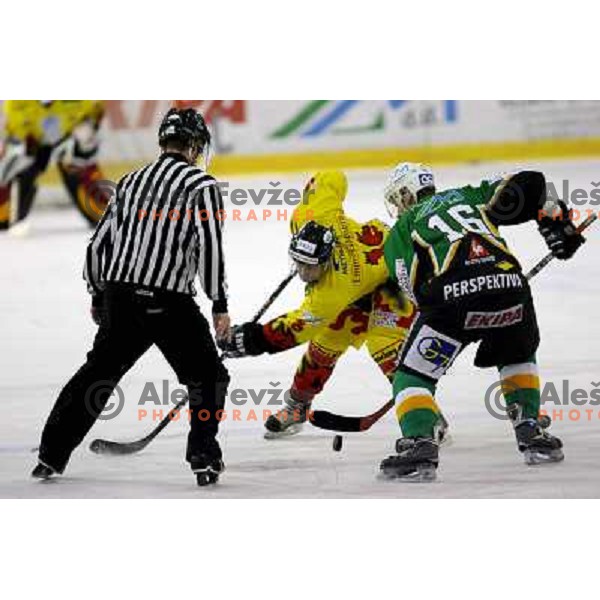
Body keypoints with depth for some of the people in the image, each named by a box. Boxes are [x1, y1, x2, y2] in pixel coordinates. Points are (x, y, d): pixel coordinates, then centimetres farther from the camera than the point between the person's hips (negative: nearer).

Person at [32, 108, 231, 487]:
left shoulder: (132, 182, 15)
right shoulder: (200, 185, -3)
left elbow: (99, 243, 19)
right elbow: (209, 245, -13)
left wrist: (98, 296, 31)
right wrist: (219, 305, -8)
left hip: (119, 298, 5)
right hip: (169, 301, -5)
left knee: (98, 373, 20)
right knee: (208, 378, 11)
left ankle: (51, 455, 21)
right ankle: (204, 460, 0)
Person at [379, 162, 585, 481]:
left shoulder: (399, 232, 24)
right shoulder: (469, 195, 31)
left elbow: (416, 287, 12)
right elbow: (528, 184, 19)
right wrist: (558, 224, 26)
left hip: (452, 293, -3)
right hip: (508, 282, 3)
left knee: (413, 374, 10)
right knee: (518, 358, 33)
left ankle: (419, 445, -11)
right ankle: (531, 433, 25)